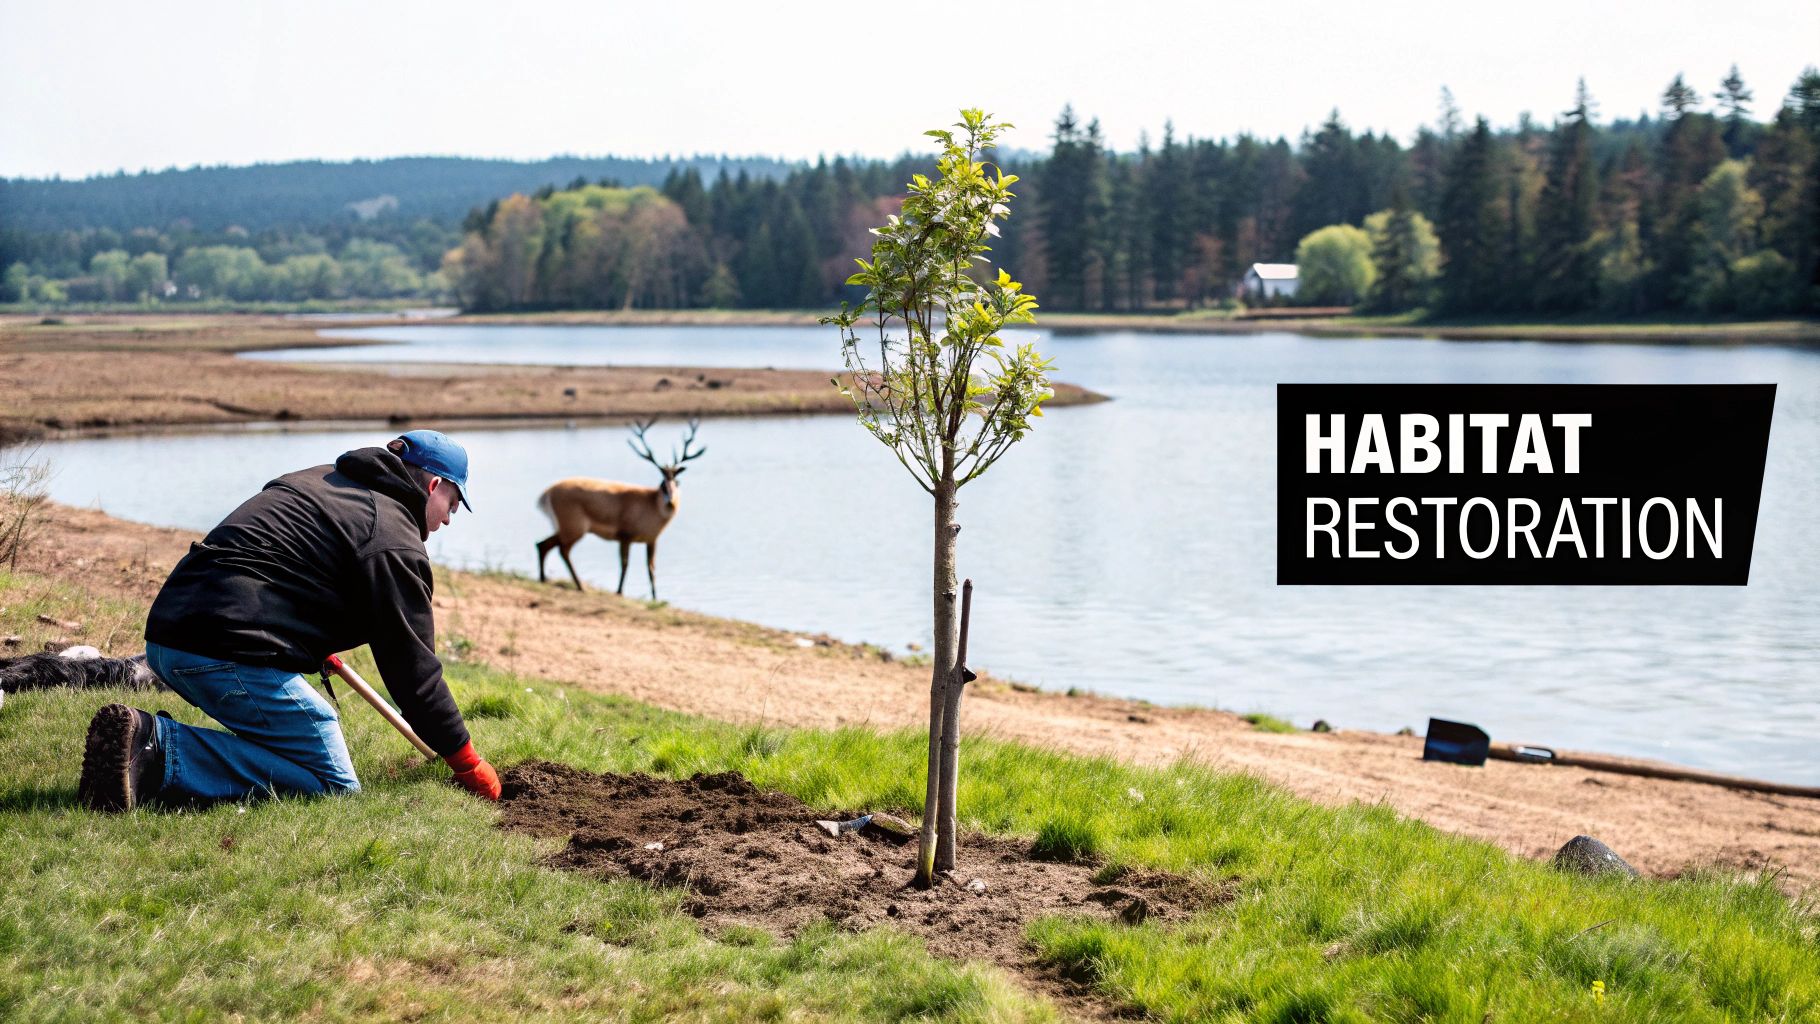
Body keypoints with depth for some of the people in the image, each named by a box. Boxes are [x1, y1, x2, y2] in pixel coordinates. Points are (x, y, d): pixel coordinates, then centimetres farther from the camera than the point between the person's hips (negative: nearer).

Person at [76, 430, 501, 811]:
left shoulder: (315, 480, 25)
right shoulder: (395, 541, -2)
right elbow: (412, 665, -3)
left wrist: (316, 644, 46)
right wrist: (467, 762, 5)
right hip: (233, 651, -10)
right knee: (333, 784, -5)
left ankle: (153, 737, 2)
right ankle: (158, 752, -19)